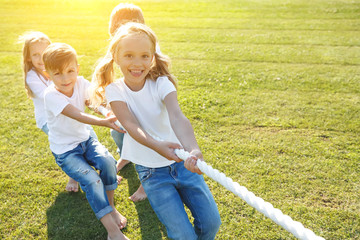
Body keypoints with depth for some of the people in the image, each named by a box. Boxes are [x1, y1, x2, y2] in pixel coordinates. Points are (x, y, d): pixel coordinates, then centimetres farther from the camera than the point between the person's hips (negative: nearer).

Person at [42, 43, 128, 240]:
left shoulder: (80, 83, -6)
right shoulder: (51, 95, -22)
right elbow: (78, 116, -34)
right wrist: (104, 122, -49)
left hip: (84, 140, 5)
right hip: (64, 150, -4)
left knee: (107, 161, -23)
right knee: (91, 180, -24)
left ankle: (110, 206, 0)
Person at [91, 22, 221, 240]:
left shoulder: (161, 83, -11)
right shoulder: (115, 90, -9)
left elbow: (177, 117, -29)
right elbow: (131, 125, -25)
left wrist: (193, 150, -49)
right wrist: (157, 145, -46)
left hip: (181, 161, 1)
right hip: (152, 171, -1)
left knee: (211, 222, -2)